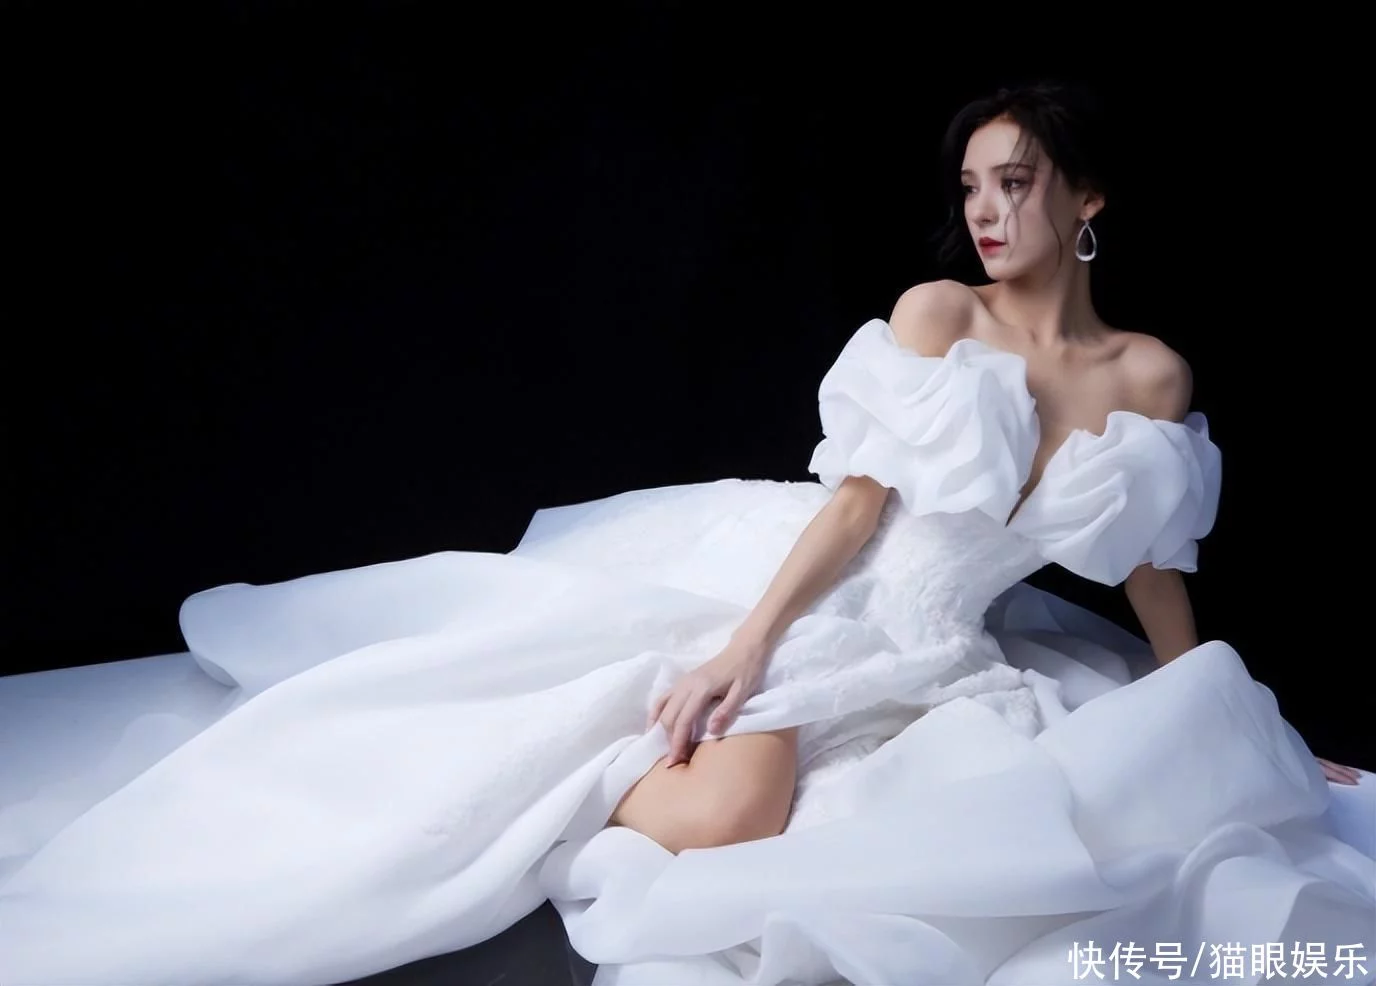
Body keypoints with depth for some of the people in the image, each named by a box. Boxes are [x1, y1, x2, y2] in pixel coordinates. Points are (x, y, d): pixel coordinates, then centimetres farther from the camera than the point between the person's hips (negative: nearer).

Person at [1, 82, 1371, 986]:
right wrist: (748, 642, -17)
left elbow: (1156, 571, 12)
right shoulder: (934, 314, -2)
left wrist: (1235, 728, 17)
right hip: (790, 581, -3)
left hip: (919, 656, 3)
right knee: (706, 815, -24)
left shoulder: (1153, 380, 4)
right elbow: (860, 495, -8)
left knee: (726, 824, -17)